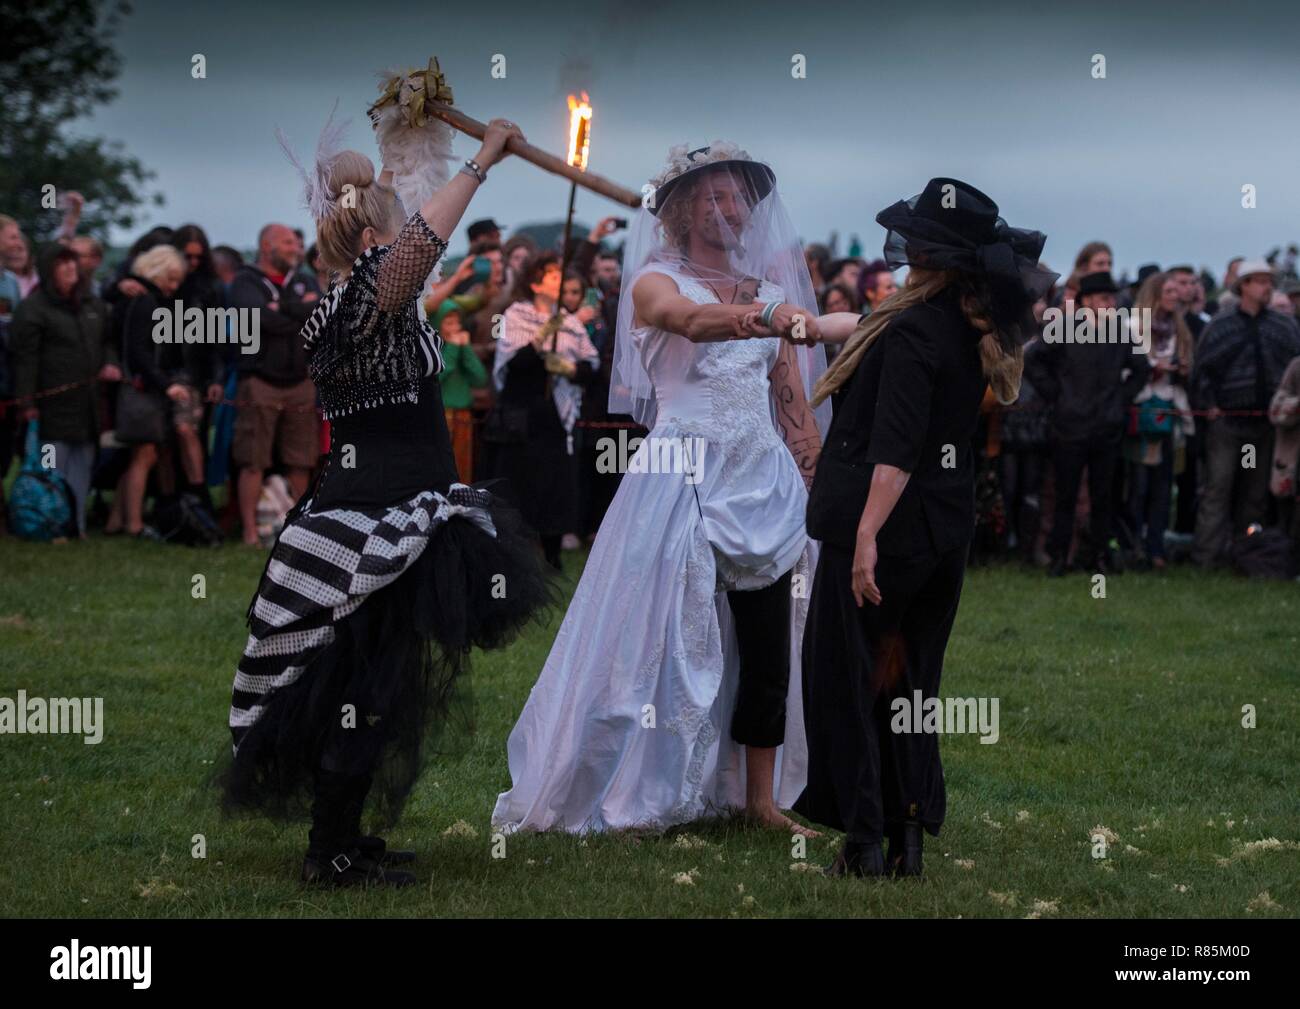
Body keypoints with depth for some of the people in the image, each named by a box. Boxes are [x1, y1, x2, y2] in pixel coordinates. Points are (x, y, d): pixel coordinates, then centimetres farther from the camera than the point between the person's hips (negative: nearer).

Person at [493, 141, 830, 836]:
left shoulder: (768, 288, 16)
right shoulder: (657, 281, 0)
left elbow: (795, 400, 17)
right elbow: (691, 320, -25)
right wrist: (767, 319, -43)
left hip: (764, 476, 5)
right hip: (685, 475, -5)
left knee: (769, 640, 1)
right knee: (669, 631, -7)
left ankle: (760, 798, 8)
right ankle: (640, 792, 1)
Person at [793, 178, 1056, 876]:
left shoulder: (915, 332, -20)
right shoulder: (973, 327, 7)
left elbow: (896, 449, -27)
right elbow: (869, 330, 25)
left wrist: (867, 537, -29)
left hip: (888, 525, -8)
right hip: (945, 528, 8)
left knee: (843, 679, 3)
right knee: (910, 681, 15)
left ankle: (864, 842, 2)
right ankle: (910, 837, 14)